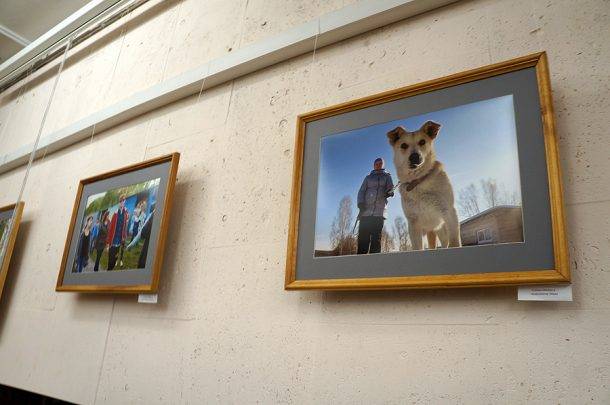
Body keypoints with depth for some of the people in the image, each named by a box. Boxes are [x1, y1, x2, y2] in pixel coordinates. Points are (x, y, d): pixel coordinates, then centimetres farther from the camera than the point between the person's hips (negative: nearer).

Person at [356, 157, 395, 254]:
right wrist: (360, 203, -6)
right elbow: (361, 191, 15)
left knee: (376, 237, -9)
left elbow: (390, 187, 6)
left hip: (380, 211, -1)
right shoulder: (368, 177, 24)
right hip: (366, 210, 1)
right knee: (363, 236, -9)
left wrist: (390, 192, -20)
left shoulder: (387, 176, 22)